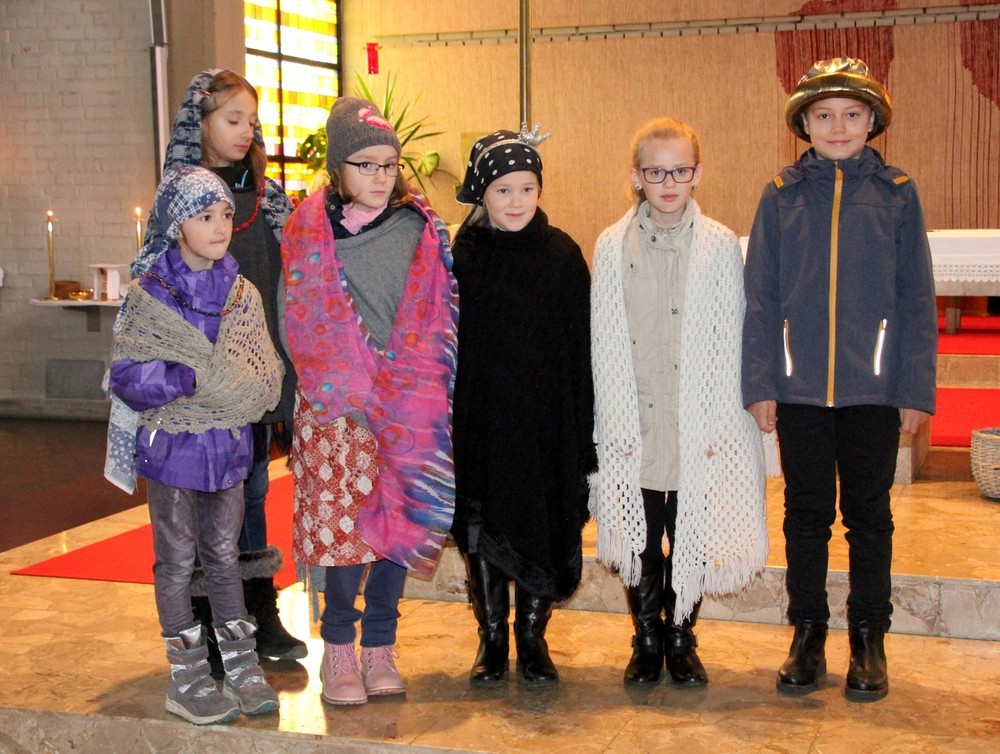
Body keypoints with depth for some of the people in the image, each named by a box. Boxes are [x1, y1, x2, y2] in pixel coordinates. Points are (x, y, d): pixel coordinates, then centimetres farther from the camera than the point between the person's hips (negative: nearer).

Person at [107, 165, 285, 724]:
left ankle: (241, 664, 22)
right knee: (178, 560, 6)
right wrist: (191, 379, -22)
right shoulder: (150, 294, -6)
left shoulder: (242, 294, 4)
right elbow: (127, 375, -12)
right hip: (173, 444, -3)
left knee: (225, 555, 13)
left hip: (228, 444, 3)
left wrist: (243, 386, -20)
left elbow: (266, 374, 0)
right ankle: (188, 678, 15)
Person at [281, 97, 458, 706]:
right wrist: (356, 393, -6)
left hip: (411, 405, 2)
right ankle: (339, 648, 11)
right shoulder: (307, 228, 2)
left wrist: (414, 391, -2)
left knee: (401, 518, 4)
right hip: (337, 406, -2)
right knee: (345, 519, -4)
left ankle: (380, 646, 17)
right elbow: (304, 323, 0)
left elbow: (438, 318, 8)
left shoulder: (423, 227, 7)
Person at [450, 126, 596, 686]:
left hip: (547, 422, 0)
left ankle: (533, 637, 23)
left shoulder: (563, 255, -1)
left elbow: (582, 346, -1)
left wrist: (582, 432, -5)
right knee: (484, 532, 7)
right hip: (481, 423, 0)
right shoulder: (462, 256, 0)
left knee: (545, 528, 6)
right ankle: (492, 639, 22)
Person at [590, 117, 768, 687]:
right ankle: (648, 641, 23)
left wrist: (719, 425, -4)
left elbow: (729, 341, 1)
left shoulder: (722, 246, 1)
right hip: (634, 424, 1)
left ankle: (682, 640, 23)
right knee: (640, 539, 6)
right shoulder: (612, 247, 3)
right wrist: (616, 423, -3)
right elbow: (606, 343, 2)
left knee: (692, 538, 5)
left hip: (699, 425, 0)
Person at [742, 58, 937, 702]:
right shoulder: (781, 197, 5)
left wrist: (916, 389, -3)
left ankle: (869, 641, 21)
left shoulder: (897, 195, 3)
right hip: (799, 388, 1)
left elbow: (917, 300, 2)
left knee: (869, 516, 9)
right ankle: (808, 635, 22)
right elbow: (761, 298, 4)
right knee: (806, 516, 10)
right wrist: (760, 384, -2)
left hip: (873, 388, -1)